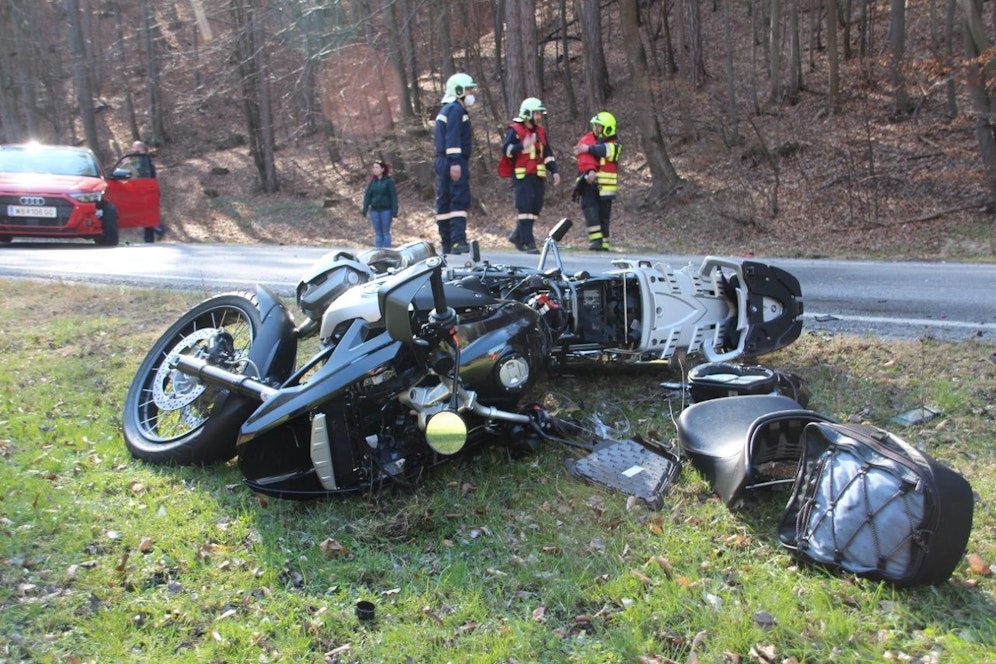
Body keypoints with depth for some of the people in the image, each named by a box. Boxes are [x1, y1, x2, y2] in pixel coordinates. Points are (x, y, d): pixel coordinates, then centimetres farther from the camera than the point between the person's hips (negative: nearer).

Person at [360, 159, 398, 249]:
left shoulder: (389, 181, -5)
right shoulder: (372, 181, 6)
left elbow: (393, 196, -6)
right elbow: (367, 195, 7)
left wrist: (394, 211, -11)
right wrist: (365, 209, 2)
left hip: (386, 210, -4)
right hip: (374, 210, 4)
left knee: (386, 233, 3)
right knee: (378, 233, 8)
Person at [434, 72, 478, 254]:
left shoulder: (445, 110, 24)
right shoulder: (456, 109, -7)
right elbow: (453, 137, -19)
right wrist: (455, 162, -26)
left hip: (442, 160, 10)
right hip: (454, 161, -10)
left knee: (444, 201, 8)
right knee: (460, 200, -14)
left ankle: (446, 244, 11)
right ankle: (458, 241, -21)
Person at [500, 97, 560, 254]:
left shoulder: (541, 131, 18)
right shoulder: (515, 130, -4)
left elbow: (547, 153, 22)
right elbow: (506, 149, -15)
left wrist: (554, 171, 13)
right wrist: (523, 146, -27)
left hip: (538, 176, 7)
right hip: (522, 175, -7)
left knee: (535, 207, 8)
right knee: (525, 207, -12)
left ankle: (517, 236, 24)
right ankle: (529, 243, -11)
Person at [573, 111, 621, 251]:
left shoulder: (614, 144, 4)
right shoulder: (587, 139, 1)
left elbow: (605, 150, -19)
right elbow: (585, 158, -17)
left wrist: (589, 148, -27)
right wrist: (590, 170, -34)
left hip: (605, 185, 1)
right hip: (589, 182, -1)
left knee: (604, 215, 5)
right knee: (590, 210, -14)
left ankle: (603, 243, 13)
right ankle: (595, 240, -13)